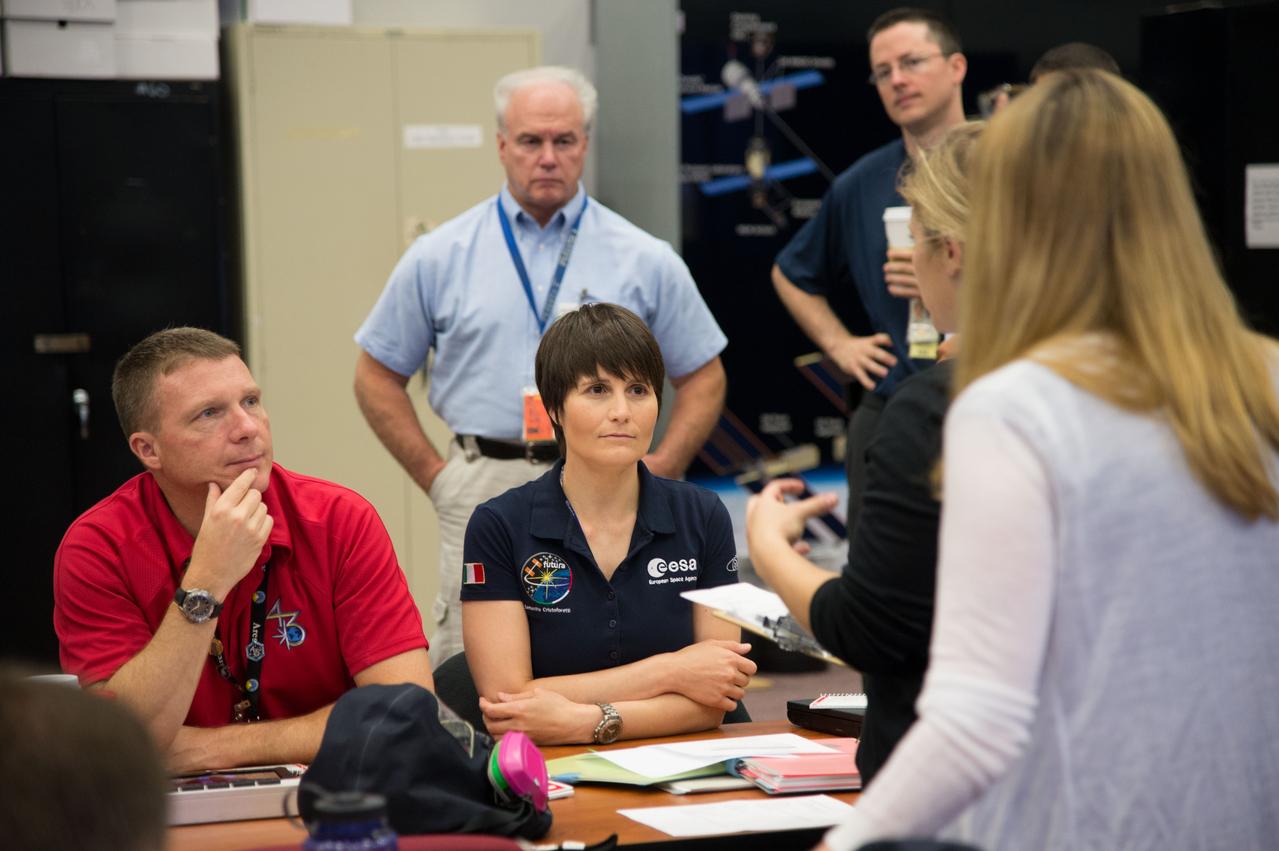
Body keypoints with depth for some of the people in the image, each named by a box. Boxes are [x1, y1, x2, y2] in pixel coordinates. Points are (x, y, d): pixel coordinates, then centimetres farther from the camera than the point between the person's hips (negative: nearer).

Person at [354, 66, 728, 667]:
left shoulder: (645, 261, 7)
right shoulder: (441, 257, 7)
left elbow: (702, 377, 12)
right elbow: (378, 375, 11)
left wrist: (657, 475, 1)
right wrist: (435, 475, 3)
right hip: (483, 497, 0)